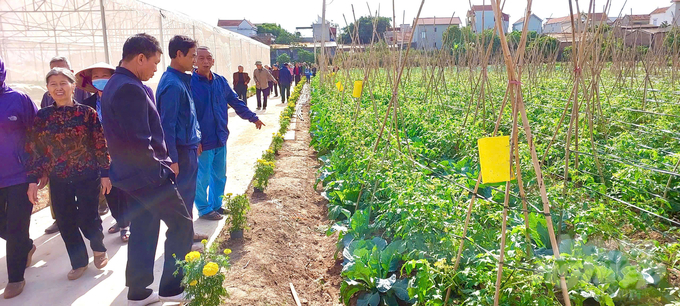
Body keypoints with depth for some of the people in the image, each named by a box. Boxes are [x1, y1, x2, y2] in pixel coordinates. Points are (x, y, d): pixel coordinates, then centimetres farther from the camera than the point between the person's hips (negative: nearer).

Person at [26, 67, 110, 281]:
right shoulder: (42, 116, 3)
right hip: (58, 180, 3)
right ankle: (79, 261, 27)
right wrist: (33, 180, 1)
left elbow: (101, 146, -3)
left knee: (87, 219, -1)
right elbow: (35, 150, 4)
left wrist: (105, 173, -4)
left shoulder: (87, 113, -5)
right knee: (65, 223, 7)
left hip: (88, 177, -3)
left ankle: (98, 248, 31)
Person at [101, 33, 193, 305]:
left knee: (143, 231, 17)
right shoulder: (130, 89, -21)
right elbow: (139, 143, -25)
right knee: (181, 224, 3)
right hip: (147, 176, -10)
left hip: (131, 175, 10)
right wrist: (160, 170, -13)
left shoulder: (115, 84, 12)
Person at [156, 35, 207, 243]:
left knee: (188, 193, 19)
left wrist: (196, 140, 20)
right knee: (182, 195, 3)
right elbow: (167, 125, -21)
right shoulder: (172, 84, -20)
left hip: (189, 146, 9)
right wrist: (172, 159, -21)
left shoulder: (182, 79, 10)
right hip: (181, 150, -9)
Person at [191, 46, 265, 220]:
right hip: (203, 142, -6)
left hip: (221, 139, 6)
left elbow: (235, 101, 17)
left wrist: (253, 117, 20)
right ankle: (204, 209, 24)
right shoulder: (190, 83, -14)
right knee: (203, 178, 6)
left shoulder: (220, 81, 5)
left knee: (219, 176, 18)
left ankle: (216, 205, 35)